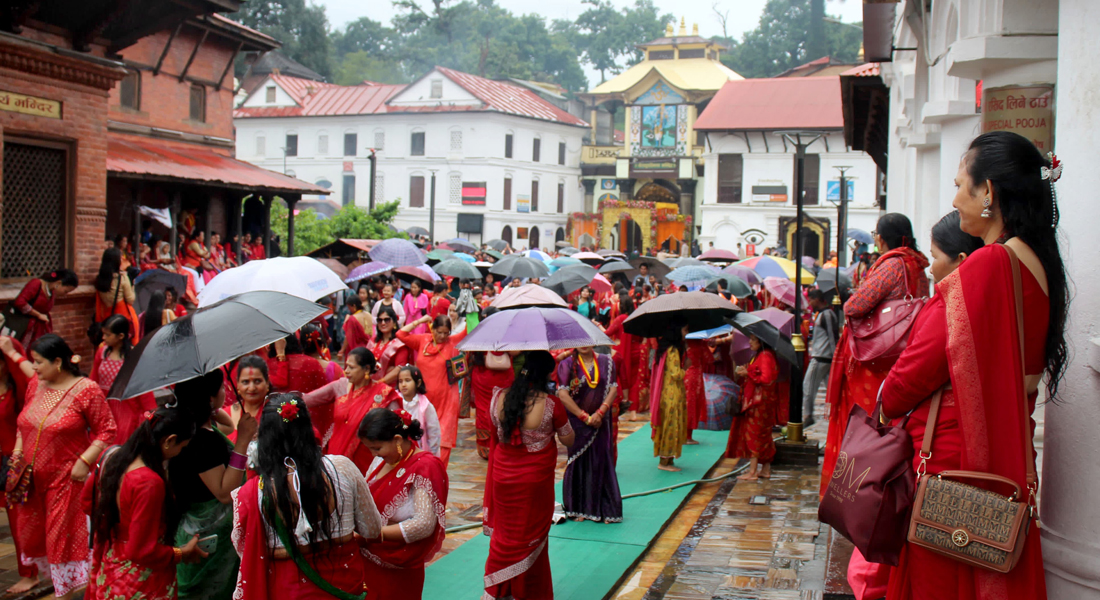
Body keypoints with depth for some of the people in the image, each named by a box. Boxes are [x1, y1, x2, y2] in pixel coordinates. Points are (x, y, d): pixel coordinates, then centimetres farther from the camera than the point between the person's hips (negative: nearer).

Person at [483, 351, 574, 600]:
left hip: (502, 477, 3)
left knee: (504, 533, 20)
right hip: (536, 482, -3)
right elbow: (568, 441, -6)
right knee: (531, 536, 14)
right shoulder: (551, 404, -20)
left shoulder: (499, 398, -9)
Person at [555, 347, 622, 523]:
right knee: (578, 462, 3)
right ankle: (578, 508, 14)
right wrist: (584, 416, -13)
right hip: (576, 421, -2)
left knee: (601, 462, 4)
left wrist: (600, 413, -14)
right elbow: (563, 395, -11)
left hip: (601, 421, 2)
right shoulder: (566, 364, -5)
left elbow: (613, 389, -1)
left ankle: (605, 509, 13)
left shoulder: (606, 362, 3)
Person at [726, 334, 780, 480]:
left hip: (760, 402, -10)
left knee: (753, 435, -7)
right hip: (754, 400, 10)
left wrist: (747, 373, -15)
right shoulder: (758, 355, 15)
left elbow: (766, 379, -23)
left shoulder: (765, 356, -15)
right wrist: (744, 373, 4)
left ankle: (752, 472, -5)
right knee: (763, 435, 12)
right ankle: (766, 469, 17)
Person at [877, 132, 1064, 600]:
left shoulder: (985, 267, -19)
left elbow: (922, 365, -17)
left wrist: (886, 402, 3)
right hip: (1008, 452, 9)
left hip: (955, 451, -9)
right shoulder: (1040, 266, 7)